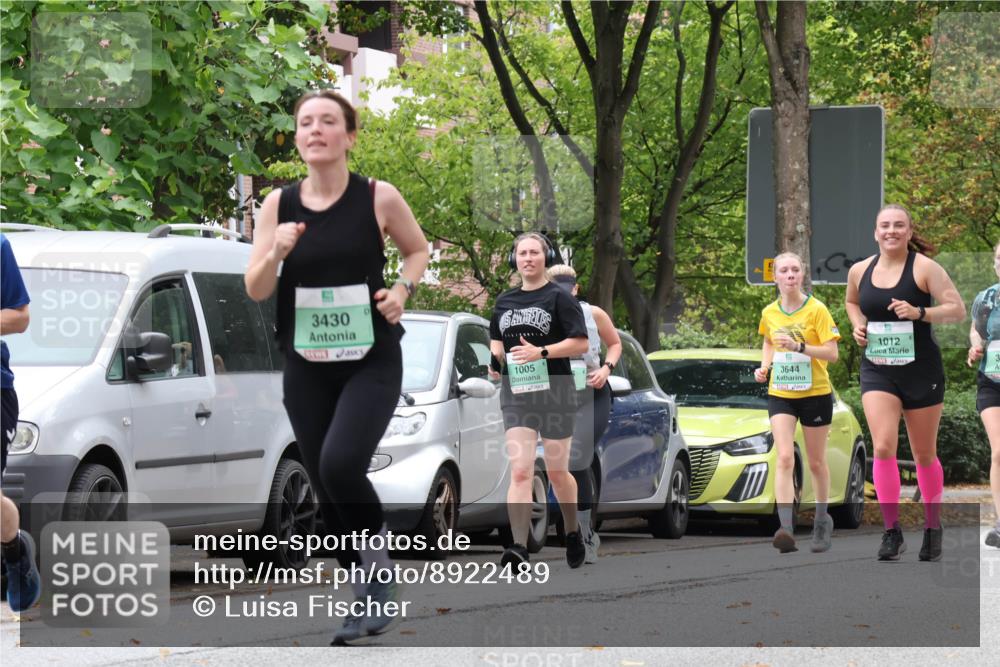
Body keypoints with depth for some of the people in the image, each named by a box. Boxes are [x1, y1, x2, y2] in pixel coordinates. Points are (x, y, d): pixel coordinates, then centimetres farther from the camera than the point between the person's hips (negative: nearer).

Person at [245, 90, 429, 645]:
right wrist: (276, 253, -18)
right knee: (326, 490, 6)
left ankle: (380, 571, 0)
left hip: (371, 360, -3)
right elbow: (255, 291, 1)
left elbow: (417, 250, 11)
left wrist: (403, 287, -8)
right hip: (307, 365, 4)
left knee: (340, 464, -24)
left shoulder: (379, 199, -6)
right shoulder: (278, 204, -1)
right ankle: (365, 601, 22)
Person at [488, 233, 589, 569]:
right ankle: (519, 548, -20)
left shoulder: (559, 298, -3)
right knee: (520, 471, -11)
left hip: (555, 393, -3)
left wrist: (541, 352, -20)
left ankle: (573, 533, 34)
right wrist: (495, 358, 3)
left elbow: (581, 343, -9)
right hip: (516, 394, 3)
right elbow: (497, 339, 26)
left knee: (557, 472, 9)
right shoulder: (504, 301, 12)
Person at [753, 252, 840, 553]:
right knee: (784, 459, -14)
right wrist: (764, 366, 6)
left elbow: (832, 353, -13)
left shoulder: (816, 310, -9)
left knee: (816, 462, 9)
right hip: (780, 393, 2)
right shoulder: (769, 313, 3)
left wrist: (799, 347, -26)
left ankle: (822, 521, 30)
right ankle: (786, 528, -25)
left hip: (815, 393, -2)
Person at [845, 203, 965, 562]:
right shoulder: (859, 271, 3)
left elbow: (957, 309, -12)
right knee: (883, 448, -16)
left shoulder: (924, 268, -9)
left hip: (921, 370, -2)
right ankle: (892, 532, -10)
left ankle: (933, 528, 28)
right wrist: (858, 324, 3)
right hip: (877, 371, 2)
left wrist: (919, 313, -26)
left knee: (924, 455, 10)